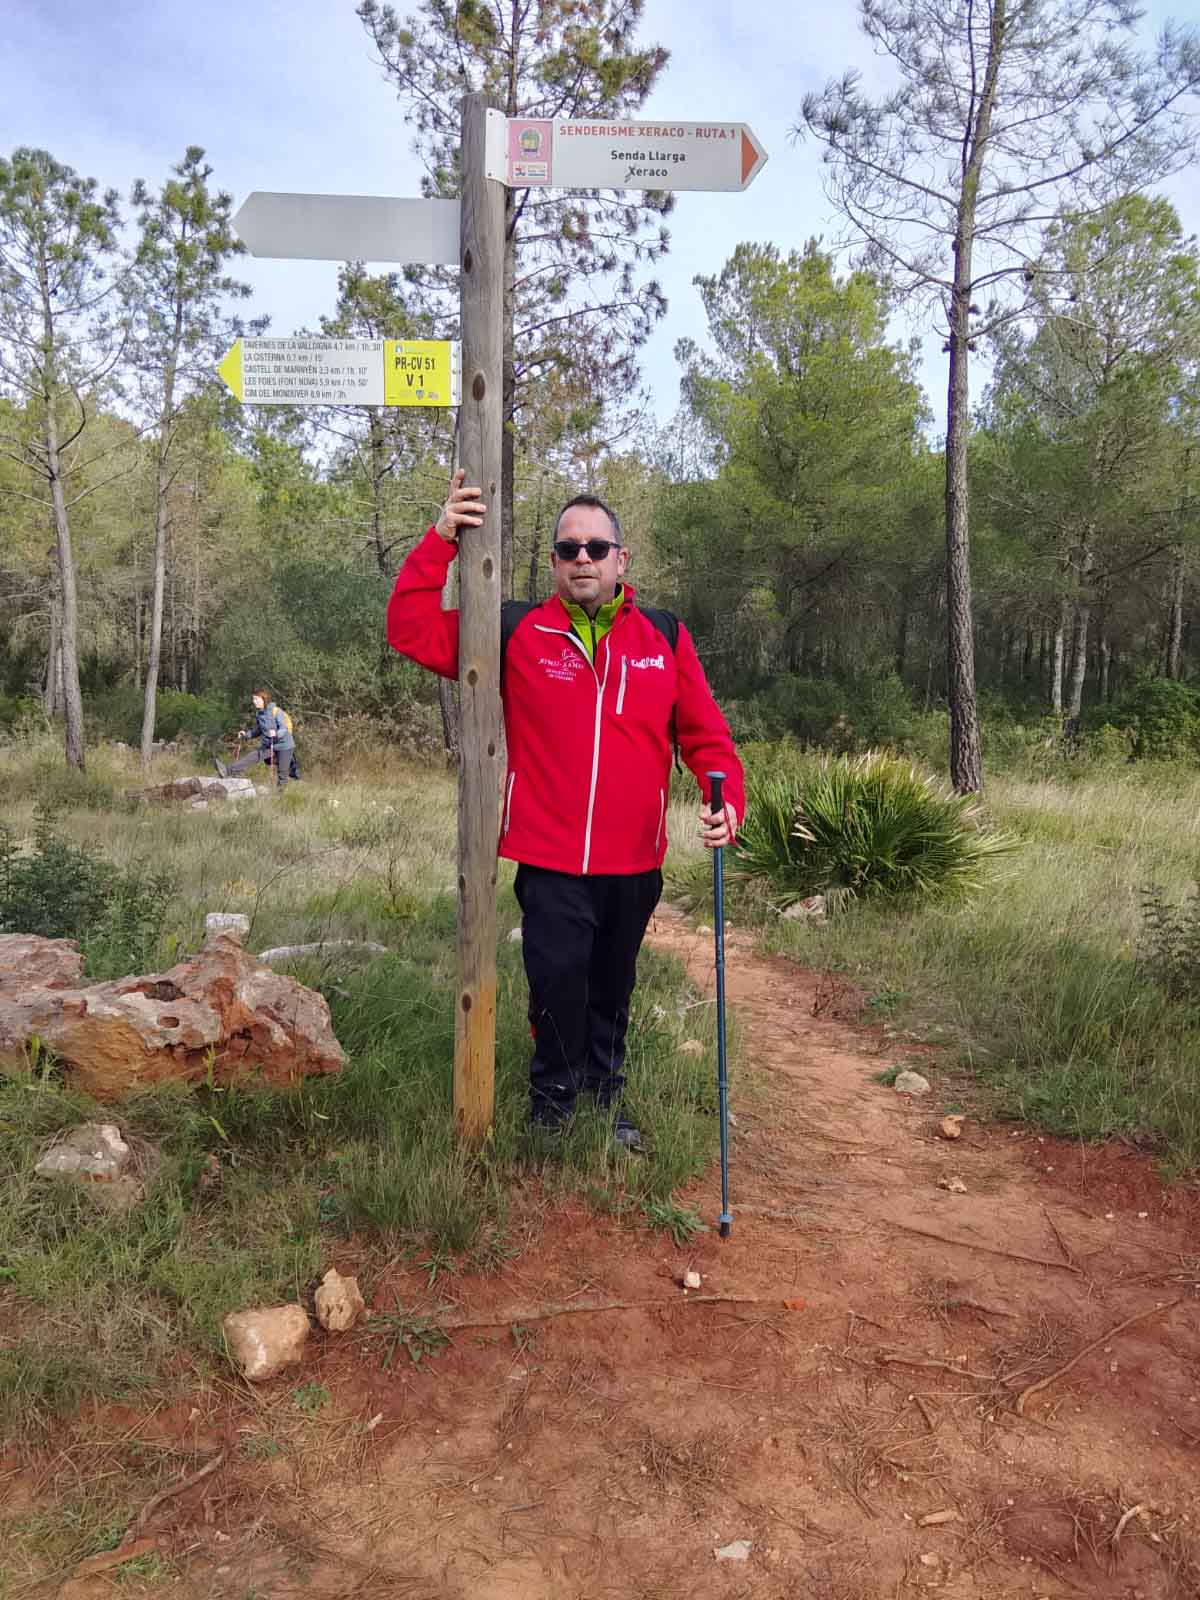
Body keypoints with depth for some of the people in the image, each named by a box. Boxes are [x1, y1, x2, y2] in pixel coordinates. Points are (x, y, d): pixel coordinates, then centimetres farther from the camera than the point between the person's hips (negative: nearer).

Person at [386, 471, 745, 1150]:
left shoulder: (665, 638, 4)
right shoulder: (517, 634, -1)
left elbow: (706, 733, 5)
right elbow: (412, 630, -4)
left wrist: (726, 799, -12)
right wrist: (440, 541, -12)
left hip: (634, 862, 3)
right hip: (550, 862, -2)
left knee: (613, 986, 18)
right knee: (557, 979, -3)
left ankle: (607, 1095, 39)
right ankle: (553, 1099, 23)